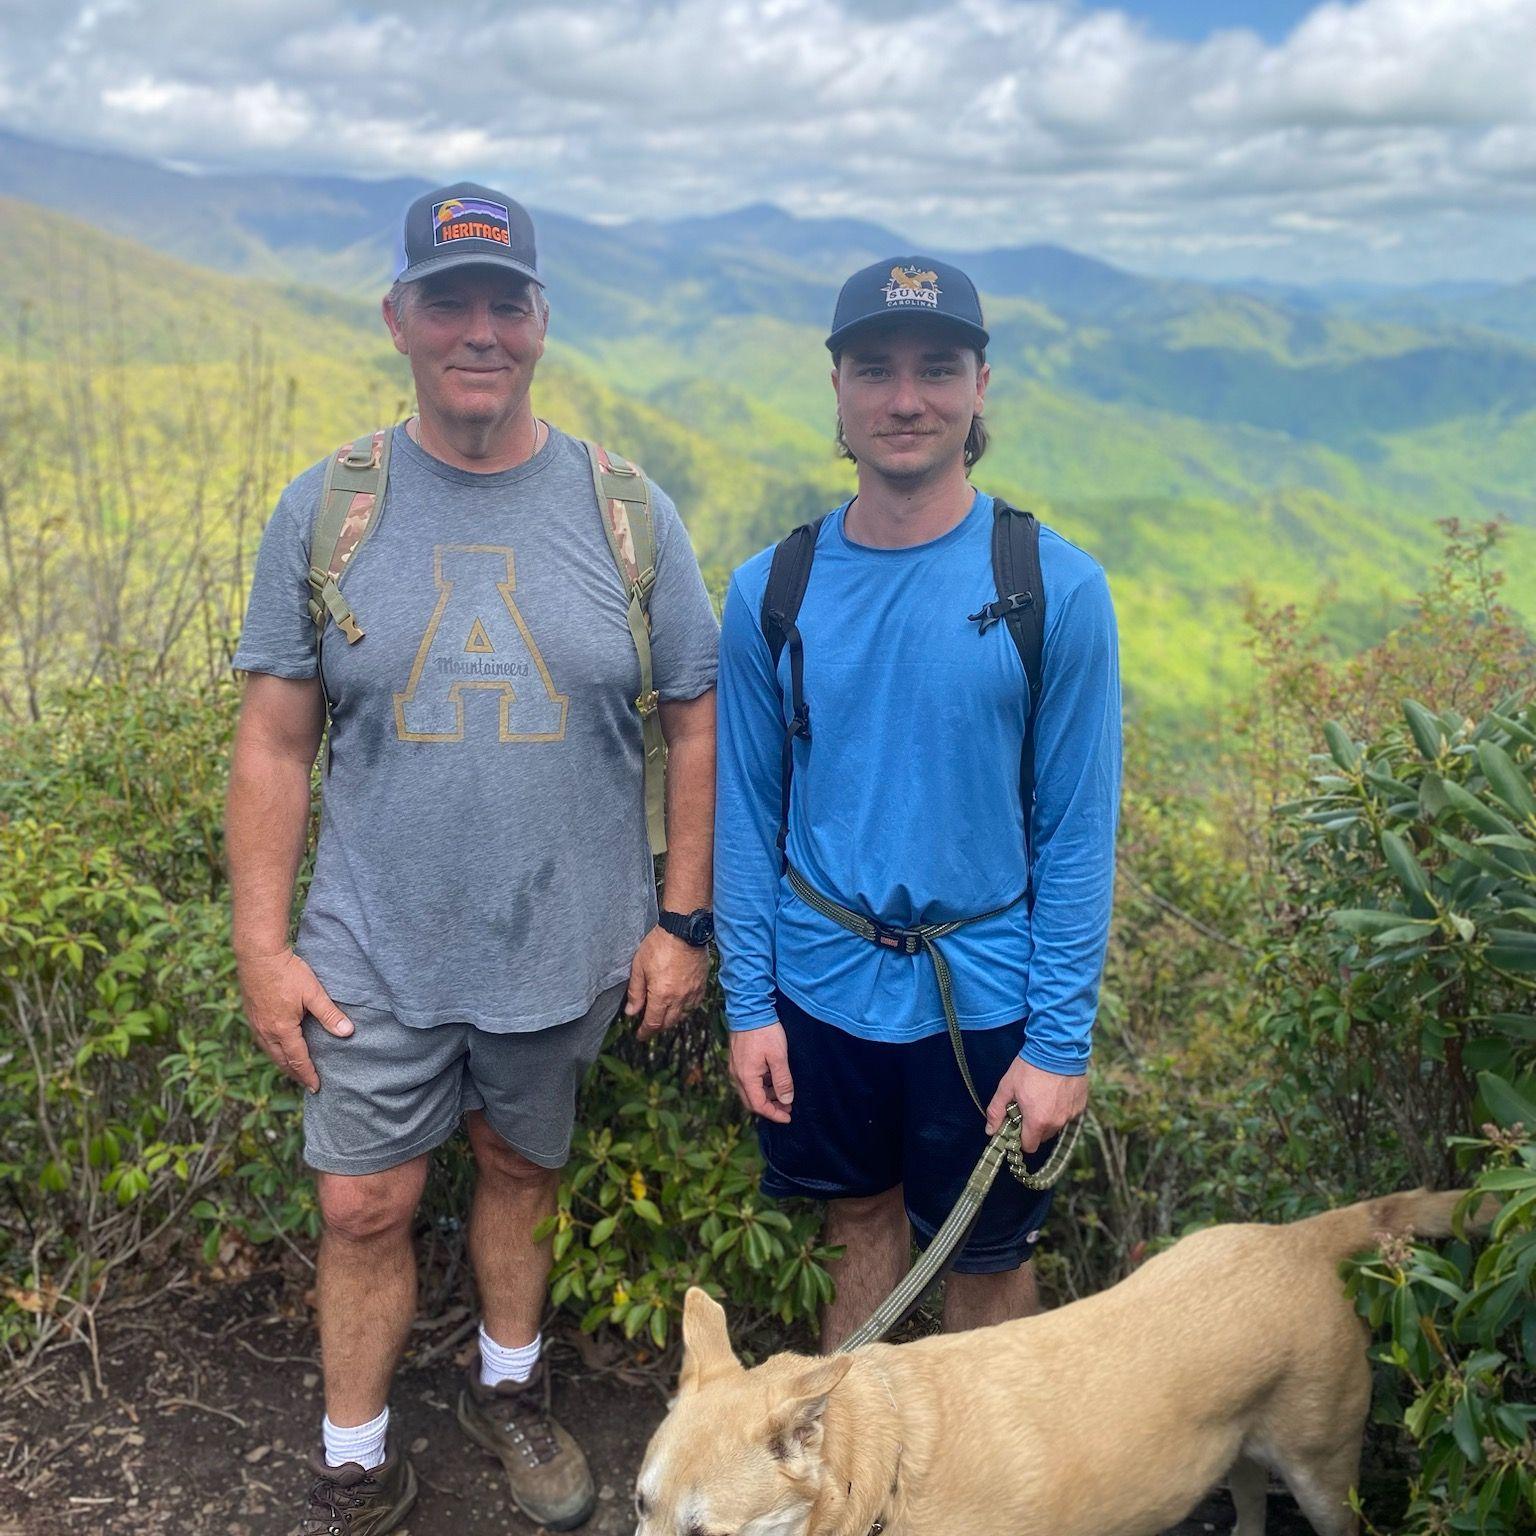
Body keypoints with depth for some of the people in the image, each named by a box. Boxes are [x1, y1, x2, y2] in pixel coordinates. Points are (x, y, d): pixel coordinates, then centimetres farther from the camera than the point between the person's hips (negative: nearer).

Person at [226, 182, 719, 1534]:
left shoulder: (624, 511, -4)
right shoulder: (328, 508, -4)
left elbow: (696, 725, 0)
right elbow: (275, 742, -2)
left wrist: (684, 923, -2)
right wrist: (263, 942, -5)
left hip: (567, 950, 1)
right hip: (378, 953, 0)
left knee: (522, 1168, 19)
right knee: (364, 1208, 6)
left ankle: (510, 1390, 45)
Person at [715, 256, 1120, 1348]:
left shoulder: (1055, 586, -11)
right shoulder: (772, 590, -3)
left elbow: (1079, 833, -9)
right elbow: (747, 814, 2)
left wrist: (1061, 1041, -9)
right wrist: (749, 1004, 1)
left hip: (984, 998, -2)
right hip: (821, 983, 2)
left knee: (988, 1256, 16)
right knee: (861, 1219, 21)